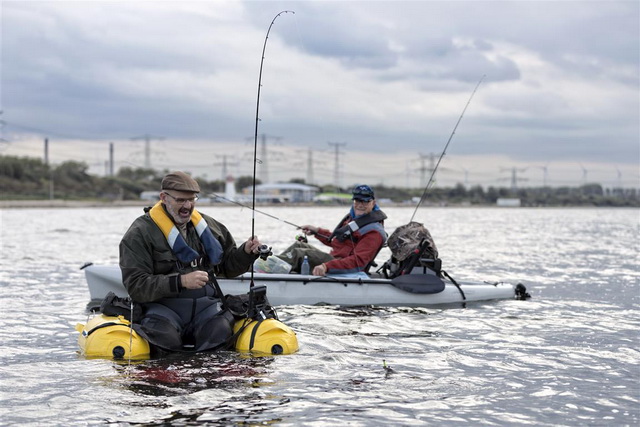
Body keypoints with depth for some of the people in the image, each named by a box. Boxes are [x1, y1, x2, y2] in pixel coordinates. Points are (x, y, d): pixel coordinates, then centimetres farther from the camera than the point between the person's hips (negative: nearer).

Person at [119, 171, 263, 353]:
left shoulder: (209, 225, 18)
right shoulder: (140, 233, -1)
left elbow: (228, 267, 27)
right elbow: (136, 286, -10)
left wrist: (246, 252, 5)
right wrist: (181, 281, -21)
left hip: (205, 303, 5)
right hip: (163, 305, -4)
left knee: (222, 331, -28)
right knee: (165, 338, -36)